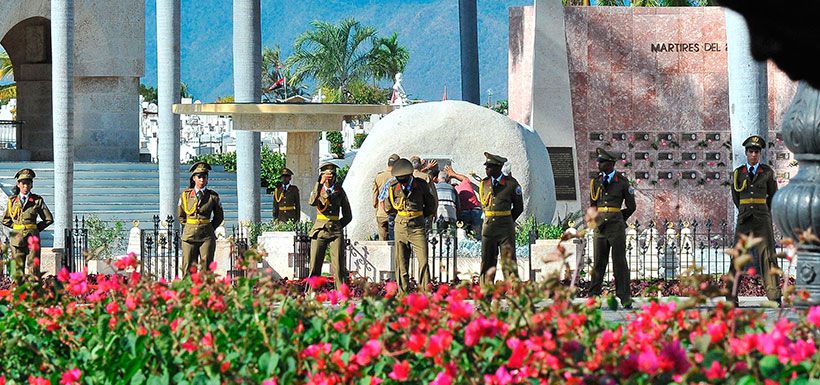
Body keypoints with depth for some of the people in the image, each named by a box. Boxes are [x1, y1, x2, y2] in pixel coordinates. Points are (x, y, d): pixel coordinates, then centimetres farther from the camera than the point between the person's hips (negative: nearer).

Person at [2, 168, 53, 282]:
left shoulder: (38, 200, 4)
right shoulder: (12, 200, 9)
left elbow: (49, 219, 9)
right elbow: (5, 220, 19)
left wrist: (36, 229, 7)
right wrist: (16, 227, 9)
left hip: (32, 237, -1)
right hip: (17, 237, 1)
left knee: (34, 267, -6)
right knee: (18, 268, -1)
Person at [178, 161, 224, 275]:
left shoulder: (213, 196, 4)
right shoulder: (186, 195, 6)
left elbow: (219, 216, 15)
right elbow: (180, 215, 19)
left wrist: (209, 229, 8)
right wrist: (187, 227, 10)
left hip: (207, 236, -1)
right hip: (189, 235, 1)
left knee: (206, 268, -4)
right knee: (189, 267, -3)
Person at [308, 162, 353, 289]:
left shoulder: (339, 191, 10)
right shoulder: (318, 190, 8)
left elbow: (348, 216, 16)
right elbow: (312, 202, -18)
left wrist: (337, 227, 4)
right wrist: (320, 183, -24)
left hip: (336, 231, 0)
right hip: (320, 230, 0)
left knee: (339, 267, -8)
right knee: (315, 267, -3)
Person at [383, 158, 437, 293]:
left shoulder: (421, 185, -1)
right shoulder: (393, 187, 1)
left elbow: (431, 206, 10)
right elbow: (388, 208, 14)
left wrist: (418, 215, 7)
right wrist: (402, 212, 10)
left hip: (417, 228, -2)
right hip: (401, 228, 2)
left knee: (423, 261, -10)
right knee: (401, 263, 3)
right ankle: (403, 293, 7)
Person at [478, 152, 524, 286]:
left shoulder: (511, 183, -1)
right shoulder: (484, 183, 10)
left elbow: (518, 207, 6)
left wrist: (506, 221, 8)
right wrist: (490, 220, 14)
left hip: (506, 227, -3)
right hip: (488, 225, 3)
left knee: (508, 260, -5)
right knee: (487, 261, 3)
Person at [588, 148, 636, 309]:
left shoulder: (622, 181, 0)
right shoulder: (595, 182, 10)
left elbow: (631, 206, 6)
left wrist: (619, 220, 10)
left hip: (617, 226, -3)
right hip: (600, 227, 3)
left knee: (620, 262, -1)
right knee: (598, 263, 4)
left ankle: (625, 299, 2)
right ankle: (593, 297, 7)